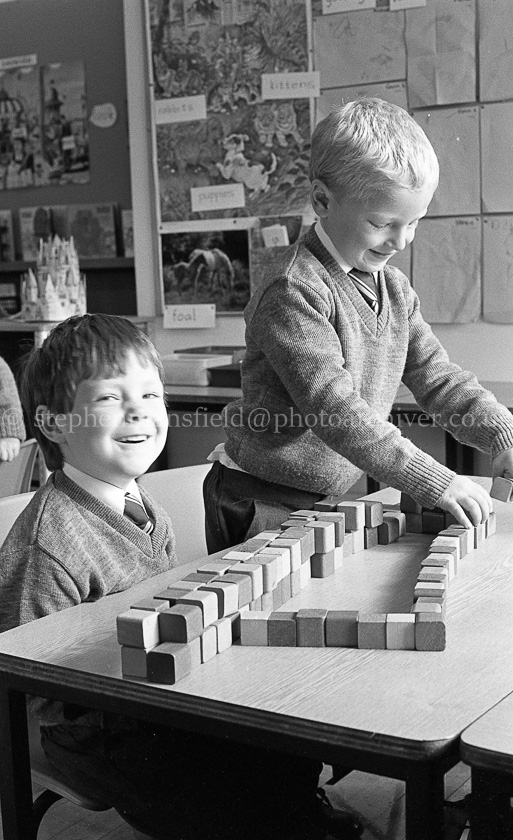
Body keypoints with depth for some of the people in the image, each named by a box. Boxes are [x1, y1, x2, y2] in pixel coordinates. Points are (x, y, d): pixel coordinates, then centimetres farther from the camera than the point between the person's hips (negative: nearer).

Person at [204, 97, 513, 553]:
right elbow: (332, 407, -30)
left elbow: (438, 377, 6)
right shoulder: (293, 290, -23)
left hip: (335, 495, 8)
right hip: (264, 507, -7)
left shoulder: (394, 287, 6)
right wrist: (434, 481, -32)